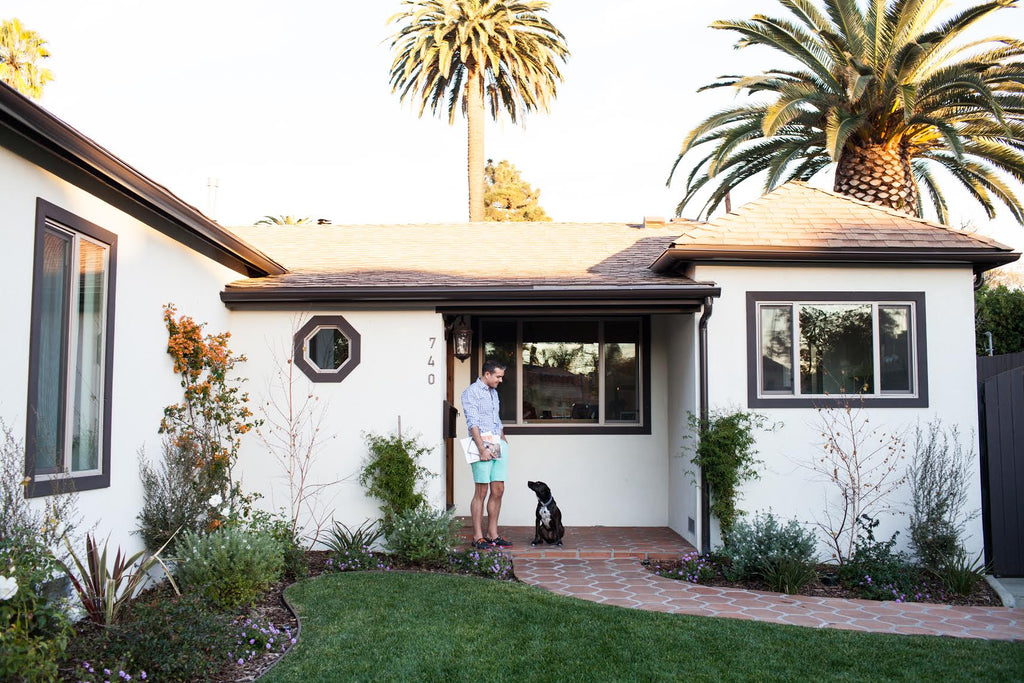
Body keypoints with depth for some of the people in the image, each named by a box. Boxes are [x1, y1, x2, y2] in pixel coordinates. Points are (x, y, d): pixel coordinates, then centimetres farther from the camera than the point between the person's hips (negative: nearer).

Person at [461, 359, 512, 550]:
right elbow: (473, 422, -13)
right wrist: (482, 448, -19)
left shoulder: (494, 393, 20)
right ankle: (478, 537, 1)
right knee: (481, 492, -5)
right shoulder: (471, 392, -5)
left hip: (498, 445, 8)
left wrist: (504, 440, 19)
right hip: (482, 444, -8)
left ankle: (492, 534, 14)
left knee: (498, 491, 7)